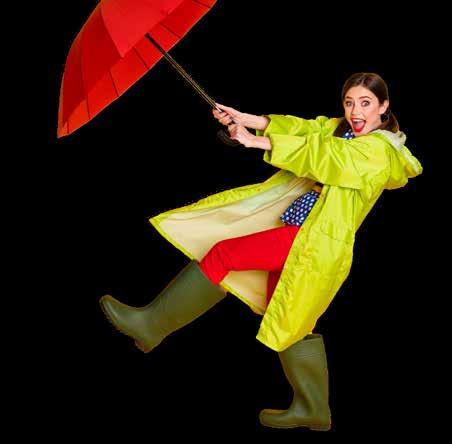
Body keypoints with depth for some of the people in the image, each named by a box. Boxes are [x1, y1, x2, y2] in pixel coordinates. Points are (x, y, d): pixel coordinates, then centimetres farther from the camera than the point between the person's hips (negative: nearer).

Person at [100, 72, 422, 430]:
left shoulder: (380, 149, -11)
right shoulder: (341, 129, 15)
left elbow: (323, 153, -21)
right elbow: (307, 129, 5)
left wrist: (258, 142, -22)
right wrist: (250, 120, -9)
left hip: (315, 239, -9)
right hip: (297, 232, 9)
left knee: (223, 253, -12)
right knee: (289, 320, 14)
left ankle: (152, 324, -3)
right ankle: (312, 409, 23)